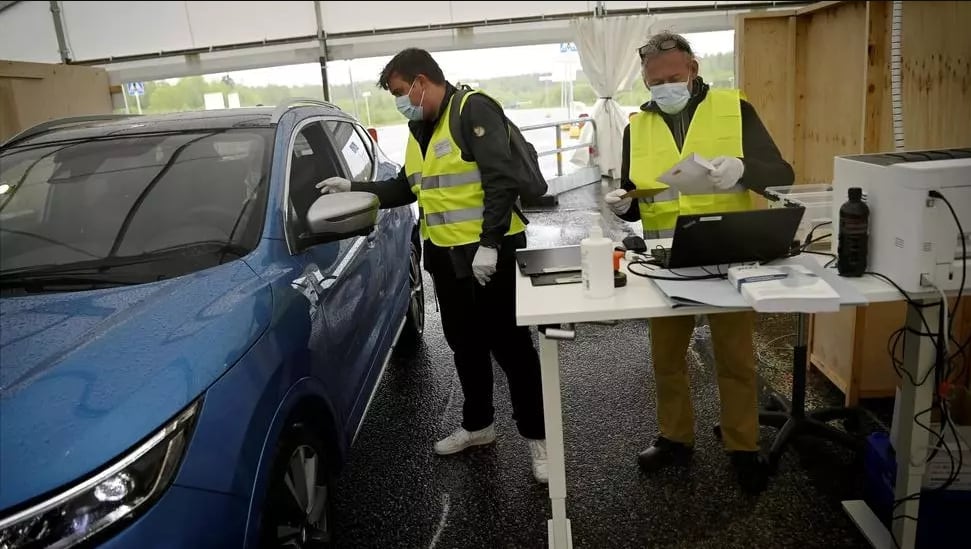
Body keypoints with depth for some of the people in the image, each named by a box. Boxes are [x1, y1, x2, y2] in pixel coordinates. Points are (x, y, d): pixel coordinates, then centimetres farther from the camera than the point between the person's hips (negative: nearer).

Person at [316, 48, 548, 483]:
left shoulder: (474, 110, -12)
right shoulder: (419, 130, 16)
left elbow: (503, 180, -21)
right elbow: (406, 188, 23)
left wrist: (488, 244, -24)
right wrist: (354, 189, 15)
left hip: (491, 251, -8)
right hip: (445, 254, 9)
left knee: (510, 345, 0)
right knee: (464, 345, 17)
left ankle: (537, 437, 15)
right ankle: (477, 425, 35)